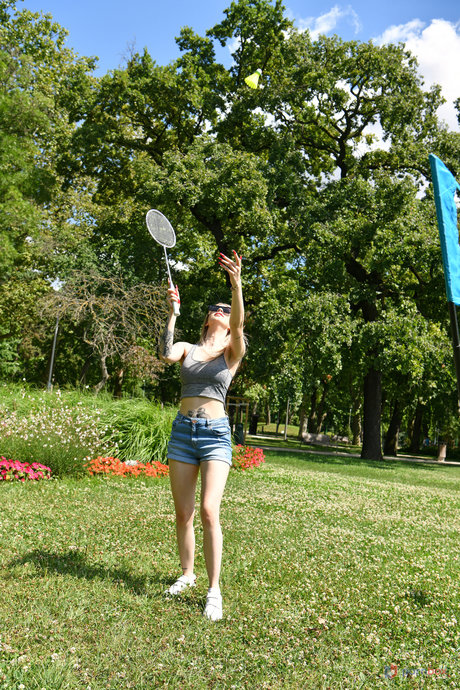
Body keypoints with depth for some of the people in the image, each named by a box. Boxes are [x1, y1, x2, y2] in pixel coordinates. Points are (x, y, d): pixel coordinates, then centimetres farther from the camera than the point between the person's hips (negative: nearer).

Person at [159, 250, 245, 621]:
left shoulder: (233, 351, 4)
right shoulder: (187, 348, 10)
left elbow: (238, 327, -18)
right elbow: (167, 354, -13)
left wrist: (237, 285, -32)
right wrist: (173, 312, -14)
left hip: (215, 433, -3)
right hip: (183, 429, 3)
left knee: (209, 511, -13)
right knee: (183, 513, 9)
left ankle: (214, 590, 1)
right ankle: (187, 574, 30)